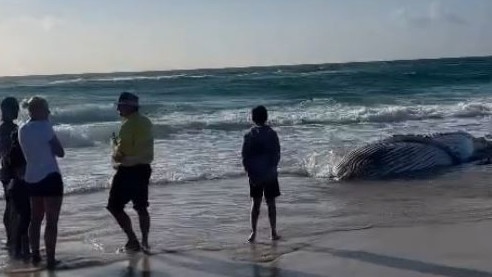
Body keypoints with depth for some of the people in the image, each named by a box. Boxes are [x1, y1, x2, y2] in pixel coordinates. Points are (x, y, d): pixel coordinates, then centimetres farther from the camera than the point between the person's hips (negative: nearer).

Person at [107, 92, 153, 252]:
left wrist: (114, 144, -5)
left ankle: (133, 241, -3)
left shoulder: (128, 124, -17)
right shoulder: (146, 122, 10)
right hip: (144, 168, 9)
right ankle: (145, 242, 17)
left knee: (115, 207, -1)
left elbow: (119, 154, -20)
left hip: (128, 170, -9)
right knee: (141, 207, 15)